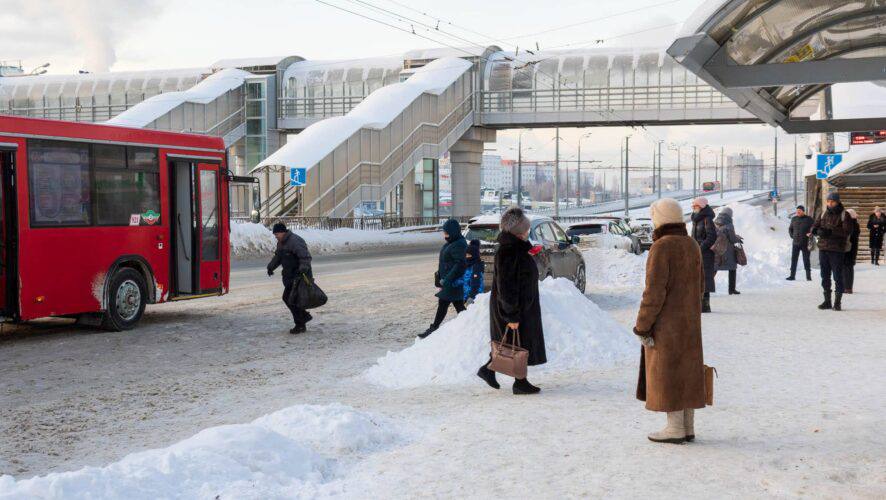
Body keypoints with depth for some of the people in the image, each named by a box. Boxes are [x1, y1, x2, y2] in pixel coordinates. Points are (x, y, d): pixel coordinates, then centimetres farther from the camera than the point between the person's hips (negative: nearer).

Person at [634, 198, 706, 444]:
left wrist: (642, 326, -15)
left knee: (666, 373, -1)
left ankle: (675, 429, 1)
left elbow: (654, 292, -20)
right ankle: (687, 427, 14)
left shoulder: (661, 248, -17)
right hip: (689, 321, 8)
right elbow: (700, 285, 14)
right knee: (686, 371, 11)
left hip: (665, 322, -8)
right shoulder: (692, 245, 7)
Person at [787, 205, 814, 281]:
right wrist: (792, 236, 8)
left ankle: (808, 276, 6)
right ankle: (792, 275, 6)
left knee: (806, 260, 0)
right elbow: (790, 229, 21)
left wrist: (810, 235, -8)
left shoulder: (809, 219, -3)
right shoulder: (794, 219, 8)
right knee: (793, 259, 2)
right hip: (795, 243, 3)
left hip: (805, 243, -3)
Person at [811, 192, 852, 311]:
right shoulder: (824, 214, 11)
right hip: (823, 248, 5)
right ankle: (827, 301, 19)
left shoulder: (844, 215, -4)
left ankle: (838, 302, 5)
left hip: (837, 250, -5)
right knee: (825, 276, 10)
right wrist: (817, 230, -17)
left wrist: (831, 232, -27)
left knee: (838, 276, -2)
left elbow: (847, 231, -16)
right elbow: (814, 226, 7)